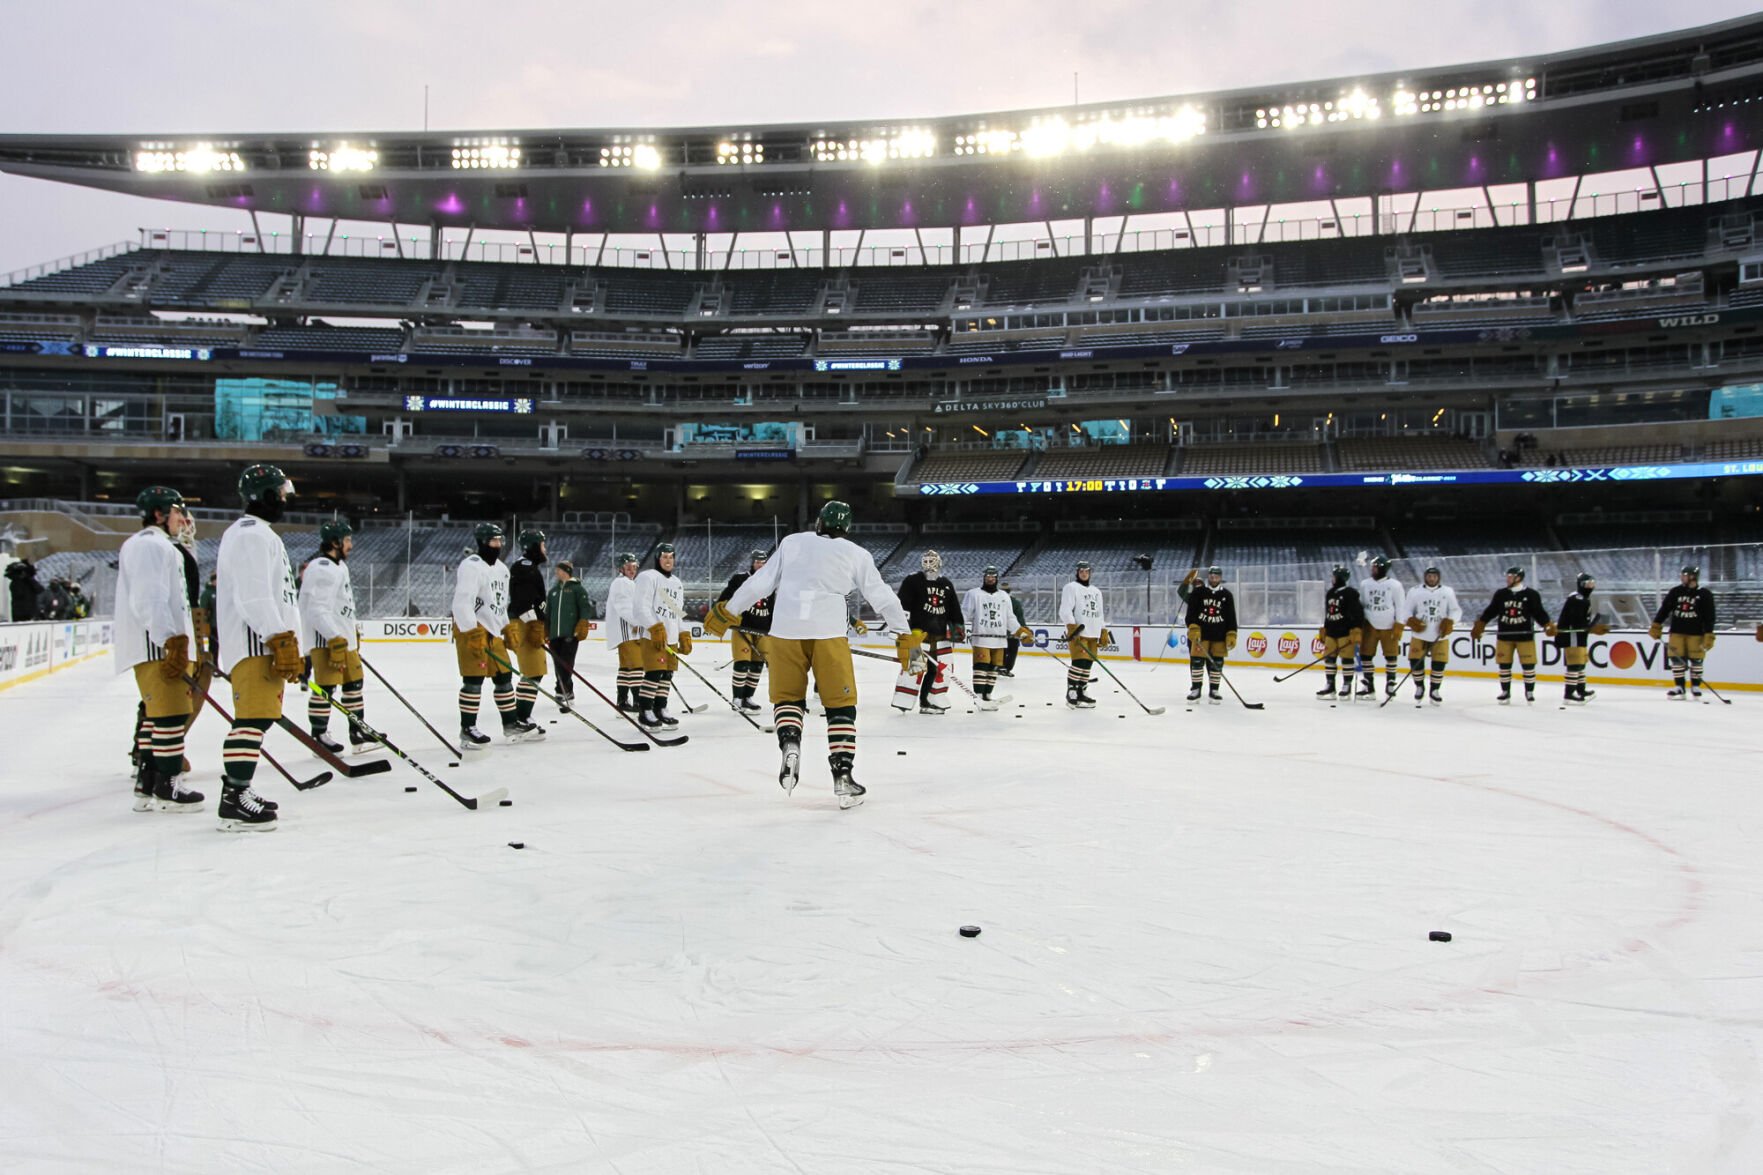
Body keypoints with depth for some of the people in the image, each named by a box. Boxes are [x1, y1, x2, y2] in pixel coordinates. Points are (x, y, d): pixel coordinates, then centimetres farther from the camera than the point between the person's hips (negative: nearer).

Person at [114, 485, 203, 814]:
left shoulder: (158, 545, 24)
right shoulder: (151, 545, -10)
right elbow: (150, 599, -21)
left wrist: (181, 642, 28)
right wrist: (172, 642, -26)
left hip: (163, 643, 11)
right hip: (157, 645, -11)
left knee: (156, 713, 13)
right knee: (172, 712, -10)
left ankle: (147, 785, 18)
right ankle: (167, 787, -7)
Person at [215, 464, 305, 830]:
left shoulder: (260, 534, 24)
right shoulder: (251, 535, -11)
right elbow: (253, 597, -21)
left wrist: (290, 647, 26)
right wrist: (281, 641, -24)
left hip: (267, 642, 11)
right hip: (254, 642, -11)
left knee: (258, 715, 14)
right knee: (254, 717, -13)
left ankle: (237, 789, 22)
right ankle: (235, 800, -15)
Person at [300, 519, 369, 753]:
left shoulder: (339, 566, 17)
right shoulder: (322, 568, -16)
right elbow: (319, 609, -23)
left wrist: (354, 634, 26)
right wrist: (336, 641, -26)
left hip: (343, 637, 11)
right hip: (325, 639, -10)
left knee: (354, 682, 12)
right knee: (325, 687, -6)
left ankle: (359, 734, 19)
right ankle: (319, 736, 3)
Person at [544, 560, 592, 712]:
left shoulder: (577, 588, 1)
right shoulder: (552, 591, 19)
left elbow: (584, 608, -5)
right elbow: (547, 613, 22)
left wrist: (582, 627, -14)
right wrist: (545, 633, 19)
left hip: (571, 634, -6)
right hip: (555, 634, 6)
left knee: (566, 665, -12)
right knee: (559, 665, 6)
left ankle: (562, 693, -14)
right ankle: (569, 694, 17)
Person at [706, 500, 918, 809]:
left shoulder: (792, 542, 14)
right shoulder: (857, 554, 12)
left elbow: (760, 582, 13)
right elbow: (882, 597, 11)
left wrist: (727, 612, 22)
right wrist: (906, 636, 18)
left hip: (784, 630, 1)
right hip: (828, 633, -1)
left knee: (787, 696, 17)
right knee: (840, 704, 7)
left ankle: (789, 744, -10)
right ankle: (843, 777, 2)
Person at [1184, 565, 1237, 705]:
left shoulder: (1227, 595, 5)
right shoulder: (1197, 592, 0)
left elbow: (1231, 617, 6)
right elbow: (1191, 613, -6)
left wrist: (1232, 635, -1)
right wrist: (1193, 628, -17)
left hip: (1219, 635, 2)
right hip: (1200, 633, -2)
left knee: (1217, 663, 4)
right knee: (1196, 661, -3)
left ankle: (1214, 691, 13)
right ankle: (1195, 690, 7)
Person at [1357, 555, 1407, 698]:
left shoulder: (1395, 585, -6)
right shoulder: (1365, 584, 5)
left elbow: (1400, 607, -4)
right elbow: (1360, 604, 11)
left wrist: (1399, 627, -10)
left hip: (1389, 627, -3)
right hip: (1370, 626, 3)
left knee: (1391, 656, 3)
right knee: (1365, 654, 1)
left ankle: (1390, 685, 15)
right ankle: (1368, 685, 11)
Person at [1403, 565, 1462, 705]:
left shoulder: (1448, 592, 3)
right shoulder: (1415, 592, 1)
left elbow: (1456, 610, 6)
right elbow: (1406, 610, 5)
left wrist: (1449, 622, -12)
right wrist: (1412, 622, -13)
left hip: (1440, 637, 0)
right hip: (1419, 635, 0)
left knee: (1439, 663, -1)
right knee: (1415, 661, -5)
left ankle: (1434, 691, 16)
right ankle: (1419, 688, 18)